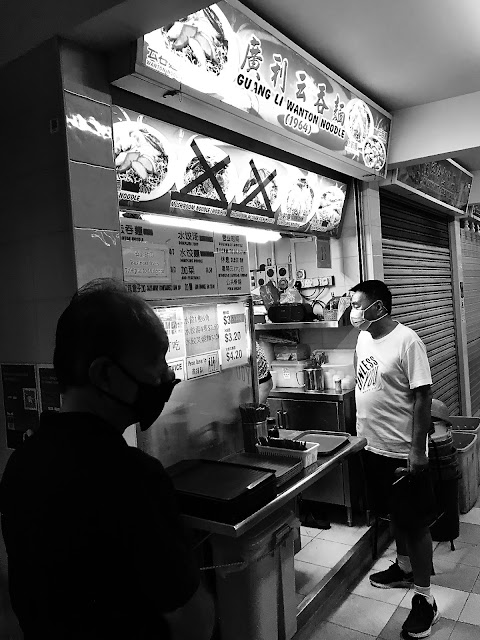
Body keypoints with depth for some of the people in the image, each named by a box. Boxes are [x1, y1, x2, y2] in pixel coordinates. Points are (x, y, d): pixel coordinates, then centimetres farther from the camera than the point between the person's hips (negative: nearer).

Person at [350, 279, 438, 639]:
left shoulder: (407, 342, -19)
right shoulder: (364, 339, 4)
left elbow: (422, 397, -19)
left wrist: (418, 451, -19)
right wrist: (362, 431, 15)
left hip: (403, 452, -7)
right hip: (375, 447, 7)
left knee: (415, 524, 7)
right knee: (395, 515, 24)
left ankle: (425, 599, 22)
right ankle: (405, 568, 45)